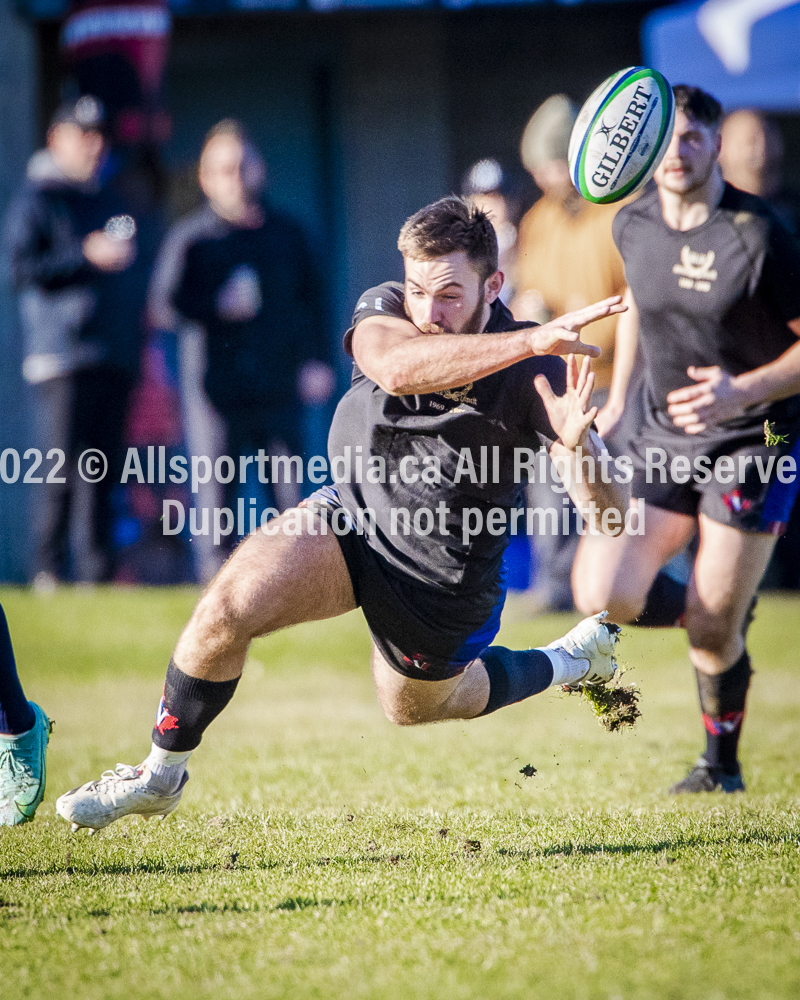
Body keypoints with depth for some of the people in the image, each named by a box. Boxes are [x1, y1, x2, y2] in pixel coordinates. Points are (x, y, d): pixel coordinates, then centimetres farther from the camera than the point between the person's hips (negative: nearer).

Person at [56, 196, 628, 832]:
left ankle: (571, 661, 51)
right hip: (357, 515, 2)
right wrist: (532, 339, -55)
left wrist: (579, 447, -52)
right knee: (227, 608, -22)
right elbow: (396, 368, -48)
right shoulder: (383, 310, -22)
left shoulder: (535, 377, -27)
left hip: (444, 580, -2)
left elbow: (610, 515, -30)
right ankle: (160, 777, 1)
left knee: (411, 706, 25)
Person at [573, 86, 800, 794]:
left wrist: (743, 391, -27)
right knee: (603, 596, -11)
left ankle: (722, 766, 18)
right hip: (664, 441, 5)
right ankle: (724, 620, 20)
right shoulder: (633, 225, 1)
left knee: (714, 631, -8)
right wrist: (618, 397, 18)